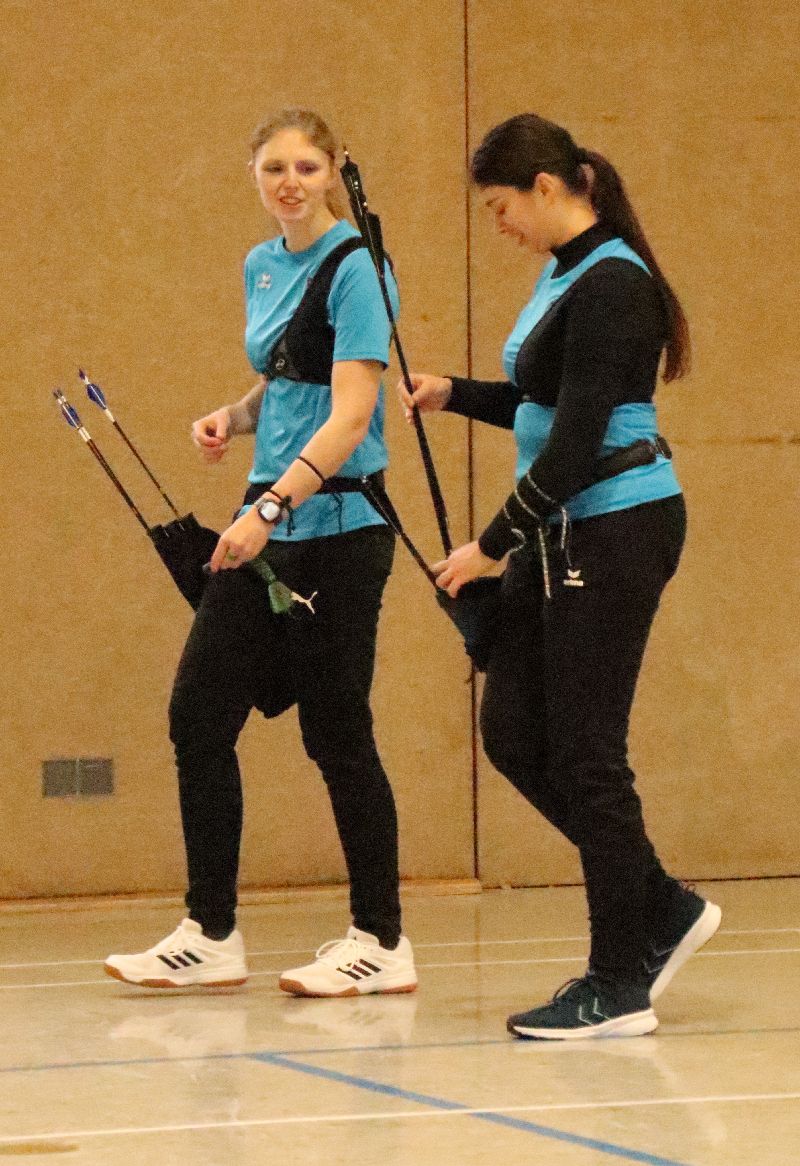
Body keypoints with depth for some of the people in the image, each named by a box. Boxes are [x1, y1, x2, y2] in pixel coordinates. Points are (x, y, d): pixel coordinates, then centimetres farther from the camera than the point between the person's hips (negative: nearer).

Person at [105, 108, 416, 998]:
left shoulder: (353, 268, -11)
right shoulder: (261, 267, 13)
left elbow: (349, 415, -19)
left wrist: (271, 507, -28)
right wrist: (231, 420, 6)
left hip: (336, 526, -8)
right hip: (269, 524, 8)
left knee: (335, 729, -3)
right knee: (198, 713, 4)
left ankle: (381, 941, 8)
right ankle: (209, 934, 12)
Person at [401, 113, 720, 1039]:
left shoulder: (609, 286, -18)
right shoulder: (564, 275, 12)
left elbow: (577, 441, -22)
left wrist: (494, 545, -18)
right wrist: (455, 395, 15)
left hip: (615, 530, -10)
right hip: (562, 534, 10)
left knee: (584, 751, -5)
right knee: (513, 735, 9)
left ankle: (619, 988, 2)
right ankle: (662, 911, 18)